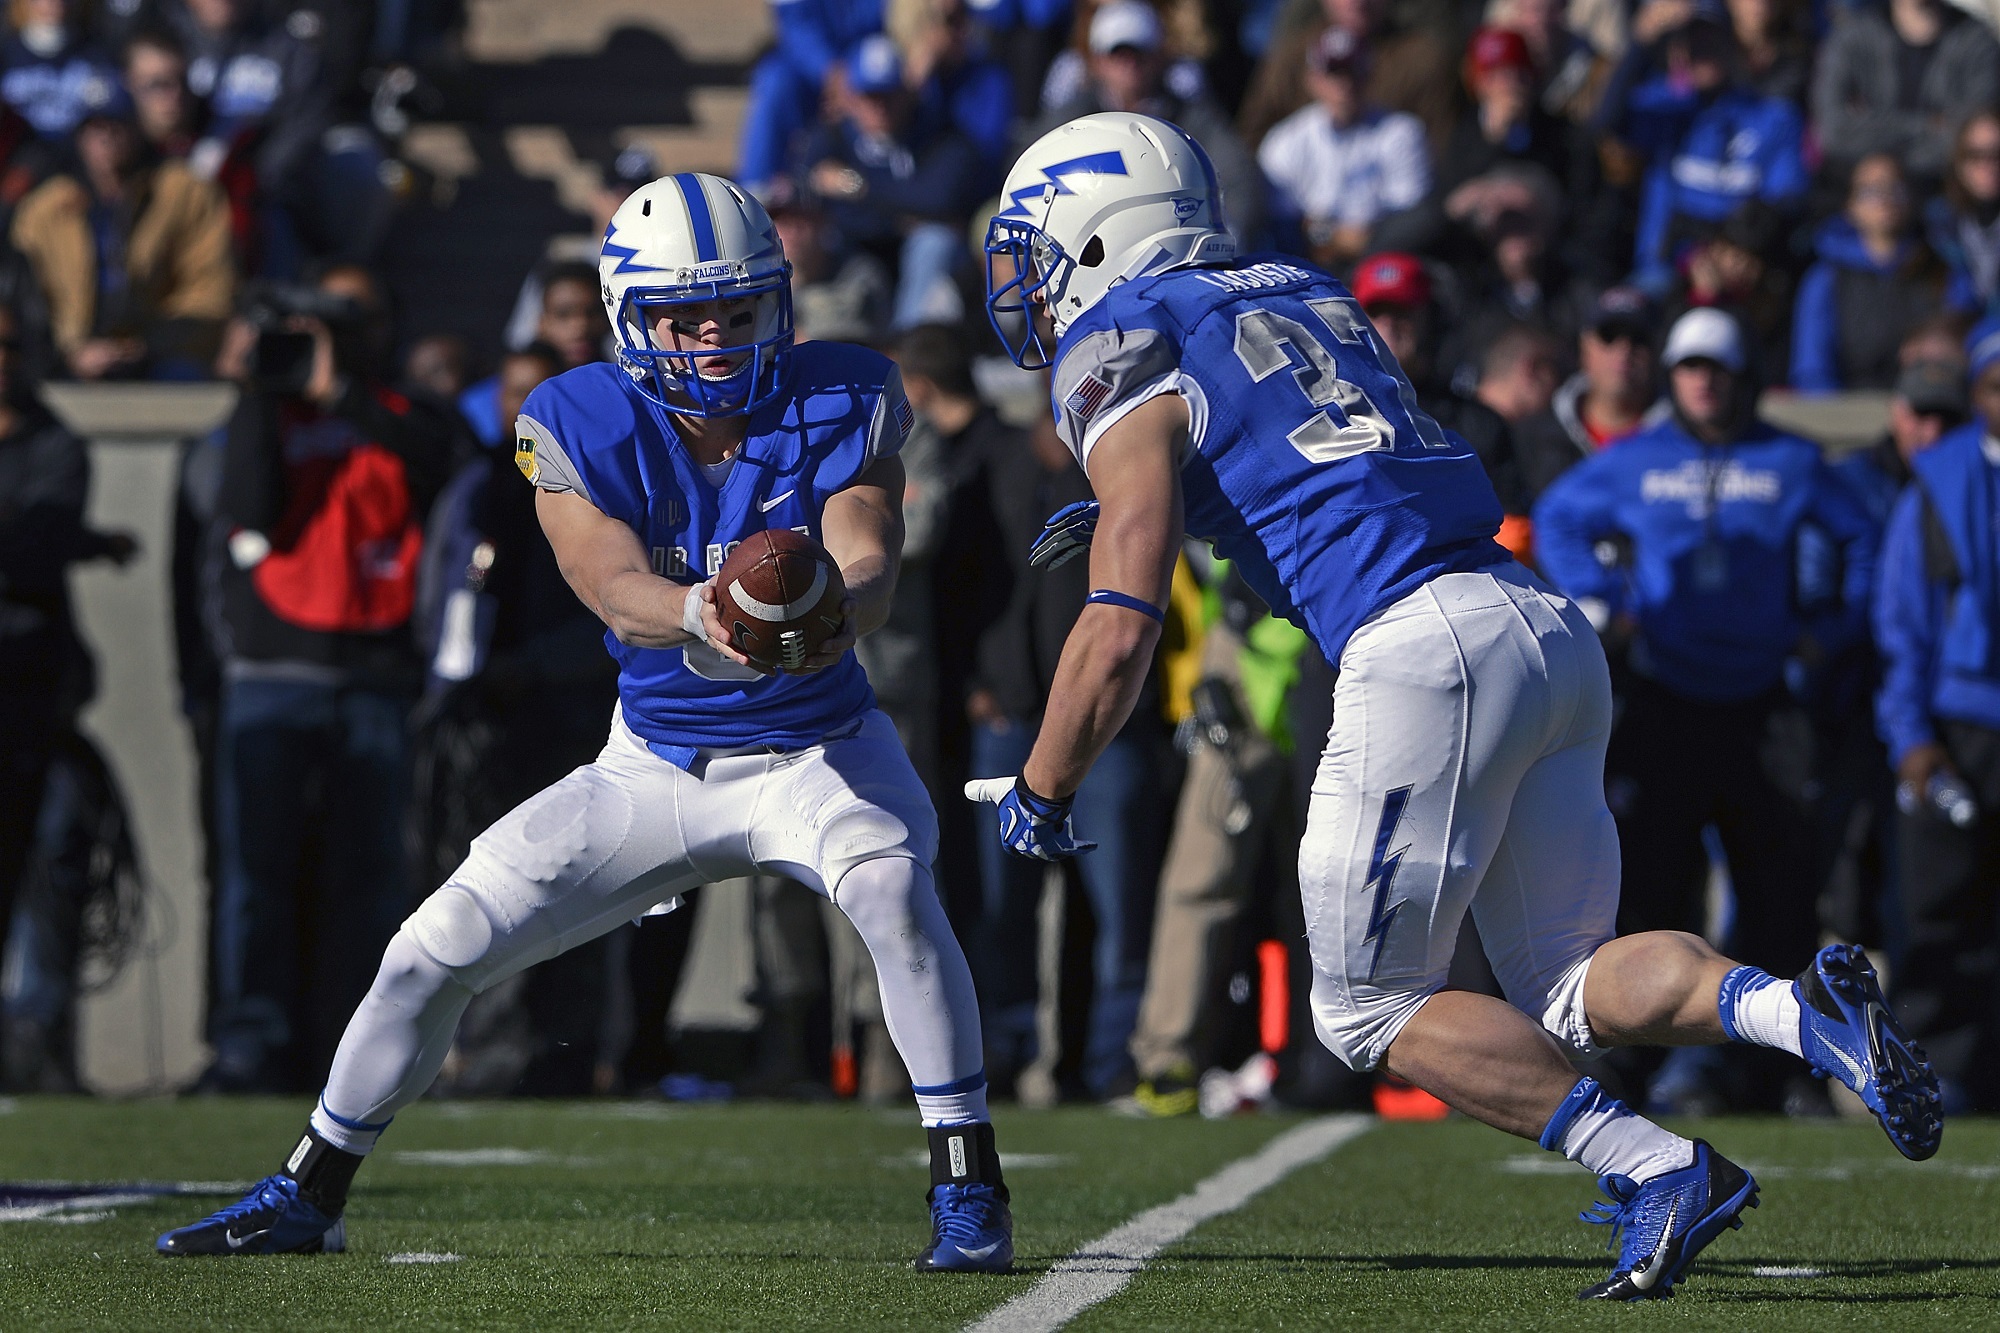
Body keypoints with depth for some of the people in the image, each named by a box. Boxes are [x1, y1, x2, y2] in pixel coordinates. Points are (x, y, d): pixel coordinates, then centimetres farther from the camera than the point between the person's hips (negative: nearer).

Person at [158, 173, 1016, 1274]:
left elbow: (871, 566, -26)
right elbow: (617, 594, -28)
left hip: (816, 751, -2)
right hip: (654, 763, 2)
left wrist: (830, 613, -51)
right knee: (442, 943, -3)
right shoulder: (581, 430, -14)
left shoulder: (839, 409, -14)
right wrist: (705, 614, -51)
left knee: (891, 887, -33)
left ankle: (969, 1192, -22)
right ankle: (305, 1196, 16)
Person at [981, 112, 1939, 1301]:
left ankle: (1662, 1171, -8)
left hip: (1422, 653, -8)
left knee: (1375, 1011, 6)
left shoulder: (1125, 360, 1)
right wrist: (1142, 520, 38)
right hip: (1552, 626, 8)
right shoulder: (1307, 297, 24)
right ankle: (1805, 1011, -13)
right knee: (1566, 993, 13)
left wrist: (1039, 797, 7)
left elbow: (1121, 635, -7)